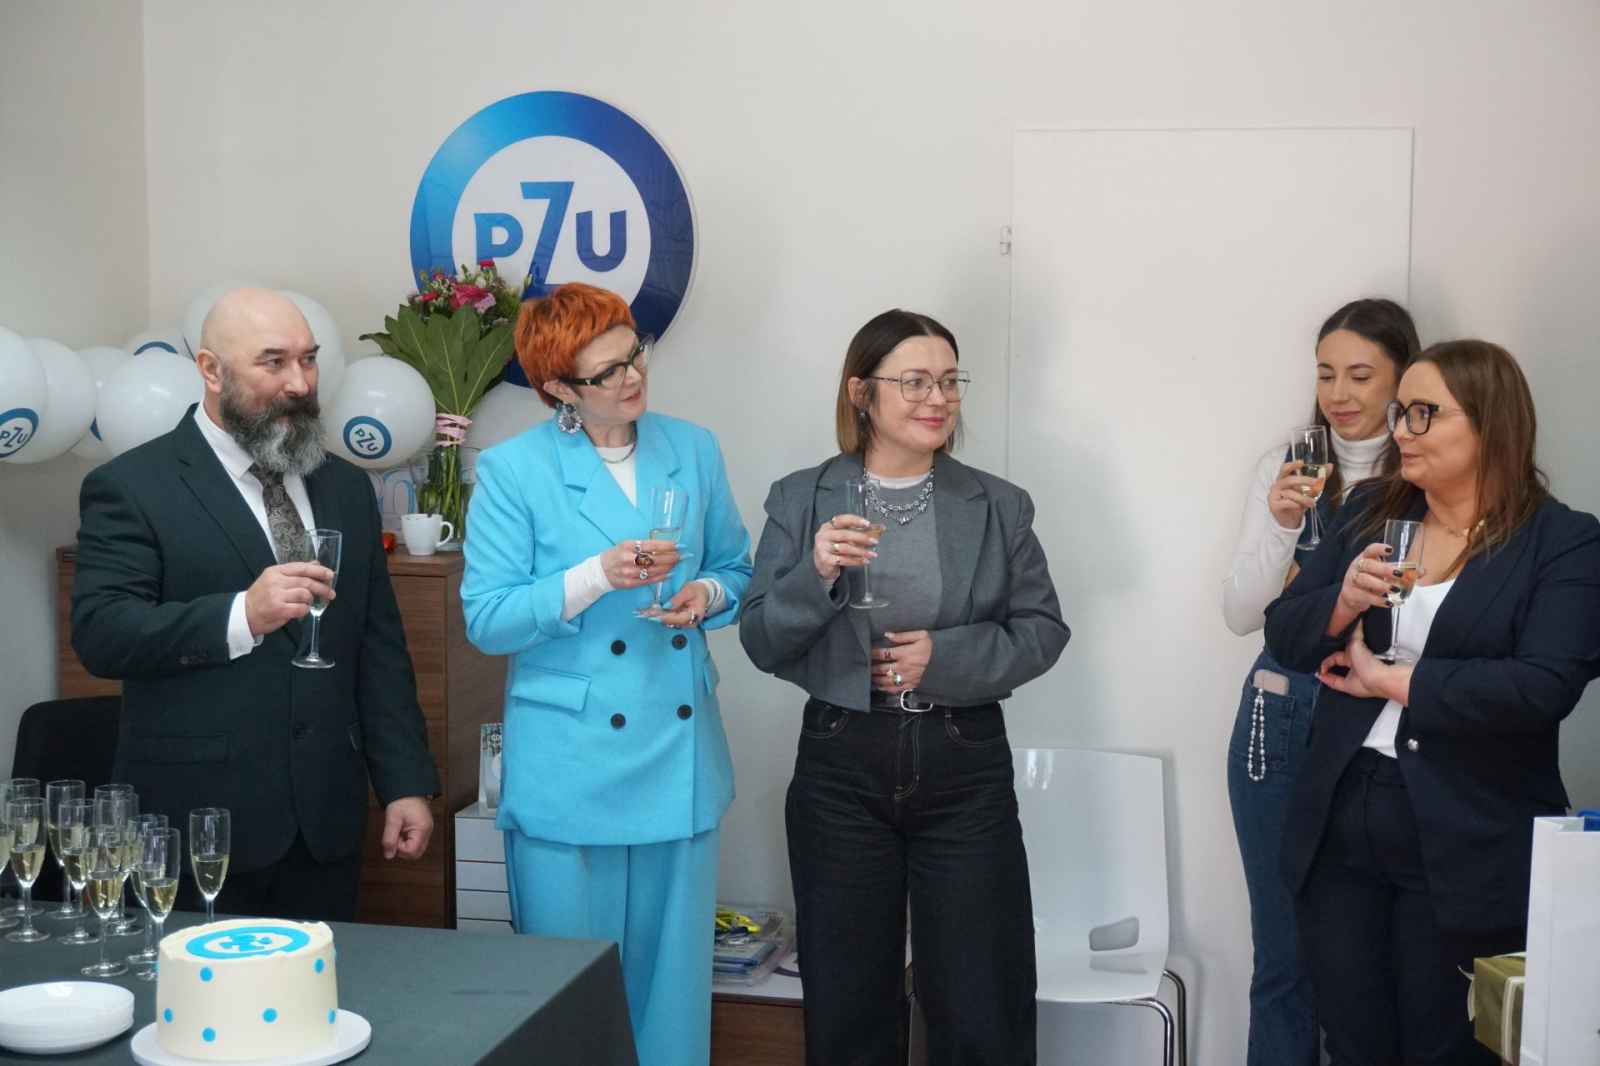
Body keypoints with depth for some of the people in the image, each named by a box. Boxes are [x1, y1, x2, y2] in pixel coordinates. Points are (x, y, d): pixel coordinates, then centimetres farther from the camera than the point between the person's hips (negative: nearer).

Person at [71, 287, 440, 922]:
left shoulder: (346, 488, 13)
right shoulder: (131, 487, -3)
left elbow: (379, 648, 13)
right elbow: (99, 632, -13)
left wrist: (406, 783, 7)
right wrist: (241, 615, -26)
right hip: (199, 823, -4)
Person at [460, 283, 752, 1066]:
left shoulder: (694, 451, 5)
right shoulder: (513, 471, -6)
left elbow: (737, 572, 14)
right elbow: (485, 620, -8)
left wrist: (706, 595, -9)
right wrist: (596, 577, -19)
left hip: (679, 759, 4)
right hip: (570, 771, -3)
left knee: (674, 978, 12)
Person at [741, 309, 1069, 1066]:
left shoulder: (999, 505, 4)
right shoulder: (800, 501, 1)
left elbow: (1043, 630, 2)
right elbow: (760, 643, -3)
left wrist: (946, 655, -13)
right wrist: (816, 576, -21)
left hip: (965, 766, 0)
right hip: (842, 767, 0)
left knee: (983, 1005, 6)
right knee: (846, 1003, 11)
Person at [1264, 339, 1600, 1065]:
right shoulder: (1367, 513, 8)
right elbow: (1282, 636, 7)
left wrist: (1392, 680, -14)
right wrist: (1342, 603, -14)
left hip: (1467, 850, -4)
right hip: (1339, 831, 5)